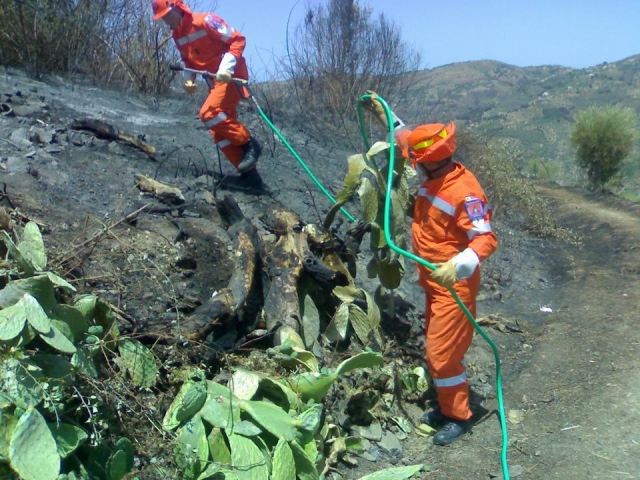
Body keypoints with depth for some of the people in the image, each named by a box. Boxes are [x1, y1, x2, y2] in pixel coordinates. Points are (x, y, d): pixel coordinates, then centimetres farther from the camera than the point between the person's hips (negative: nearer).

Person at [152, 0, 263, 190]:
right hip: (214, 81, 9)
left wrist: (226, 67, -24)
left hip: (232, 76, -8)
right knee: (220, 132, 1)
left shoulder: (204, 21, -14)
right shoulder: (176, 35, 10)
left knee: (208, 113, -25)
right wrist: (190, 80, 3)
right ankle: (249, 172, 4)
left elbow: (238, 40, -15)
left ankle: (249, 144, -11)